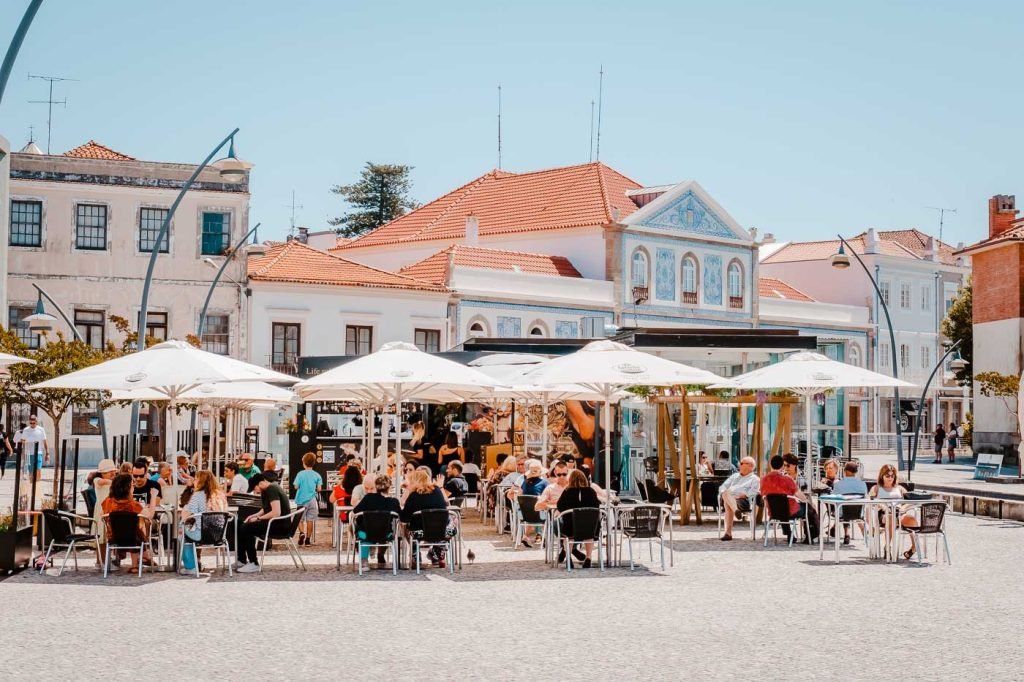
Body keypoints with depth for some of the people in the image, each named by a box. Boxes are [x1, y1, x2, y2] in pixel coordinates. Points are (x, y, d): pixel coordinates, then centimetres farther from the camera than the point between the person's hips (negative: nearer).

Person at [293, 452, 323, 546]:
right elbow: (319, 489, -8)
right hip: (312, 500, 2)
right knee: (310, 520, 9)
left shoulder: (300, 474, -9)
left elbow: (296, 487, -13)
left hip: (301, 500, -2)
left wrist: (301, 487, 8)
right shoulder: (317, 475, -4)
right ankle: (308, 539, 12)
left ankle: (302, 533, -13)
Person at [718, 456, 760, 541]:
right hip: (727, 499, 4)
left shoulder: (755, 479, 15)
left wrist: (743, 495, -18)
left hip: (744, 501, -4)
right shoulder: (735, 476, 34)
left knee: (727, 504, -38)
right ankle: (736, 511, -59)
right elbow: (722, 487, 24)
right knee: (726, 493, -35)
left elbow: (753, 493, -3)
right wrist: (724, 493, 2)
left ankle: (728, 533, -49)